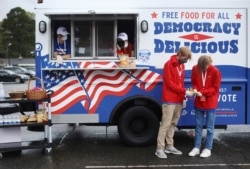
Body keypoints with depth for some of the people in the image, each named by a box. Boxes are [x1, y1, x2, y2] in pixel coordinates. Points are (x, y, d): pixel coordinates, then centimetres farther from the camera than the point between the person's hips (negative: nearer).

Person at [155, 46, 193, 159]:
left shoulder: (182, 65, 15)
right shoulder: (169, 64, -9)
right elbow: (169, 83, -15)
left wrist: (183, 97, 10)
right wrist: (184, 91, -18)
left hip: (179, 101, 7)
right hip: (169, 101, -7)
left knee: (173, 124, 10)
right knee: (166, 124, -7)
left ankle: (169, 146, 18)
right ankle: (160, 149, -3)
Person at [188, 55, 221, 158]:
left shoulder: (215, 71, -15)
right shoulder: (195, 69, -5)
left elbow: (215, 88, -11)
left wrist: (202, 92, -23)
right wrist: (196, 90, -16)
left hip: (210, 103, -3)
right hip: (198, 102, 4)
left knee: (209, 127, 5)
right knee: (198, 126, 11)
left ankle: (208, 149, 14)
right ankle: (196, 147, 19)